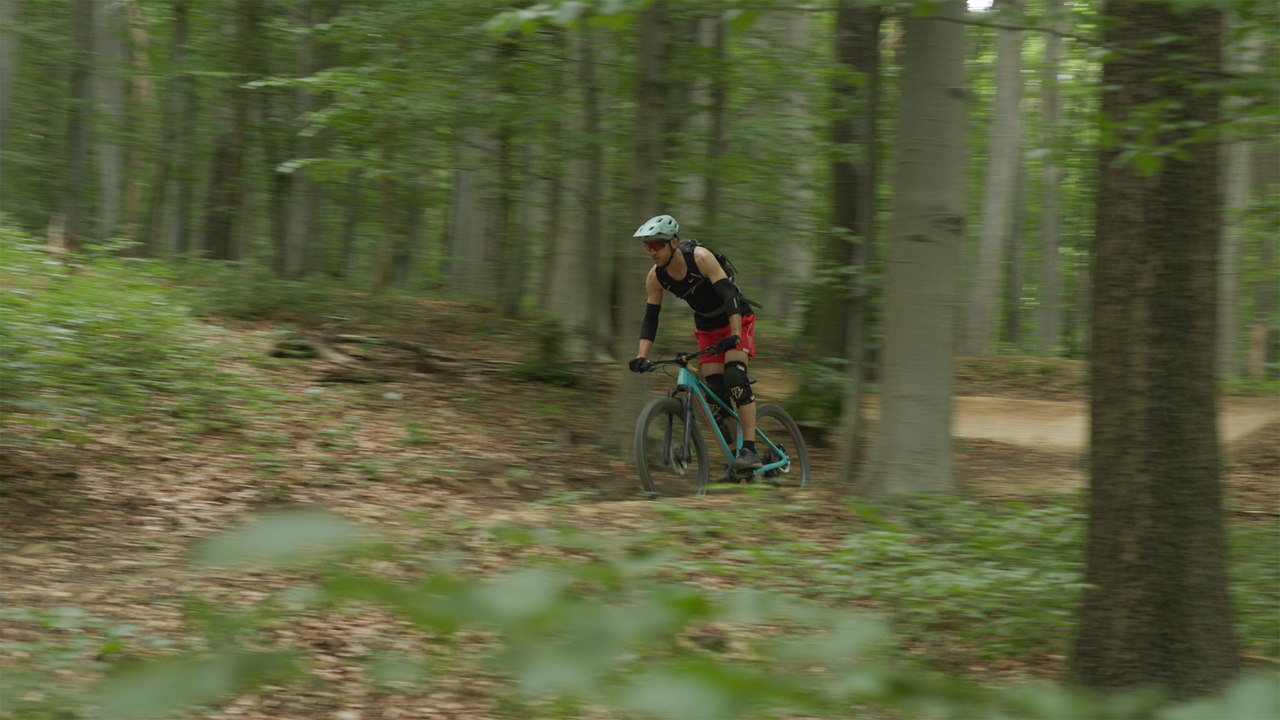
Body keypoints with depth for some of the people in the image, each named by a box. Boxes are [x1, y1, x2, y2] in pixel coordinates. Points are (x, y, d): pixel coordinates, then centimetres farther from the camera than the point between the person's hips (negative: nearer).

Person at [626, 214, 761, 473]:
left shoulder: (700, 257, -28)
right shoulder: (655, 277, -12)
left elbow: (729, 294, -33)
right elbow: (650, 319, -8)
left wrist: (735, 335, -44)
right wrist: (641, 356, -21)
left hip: (736, 319, -5)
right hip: (707, 327, 5)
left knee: (734, 377, -25)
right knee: (714, 392, -4)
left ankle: (749, 449, -27)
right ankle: (728, 455, 6)